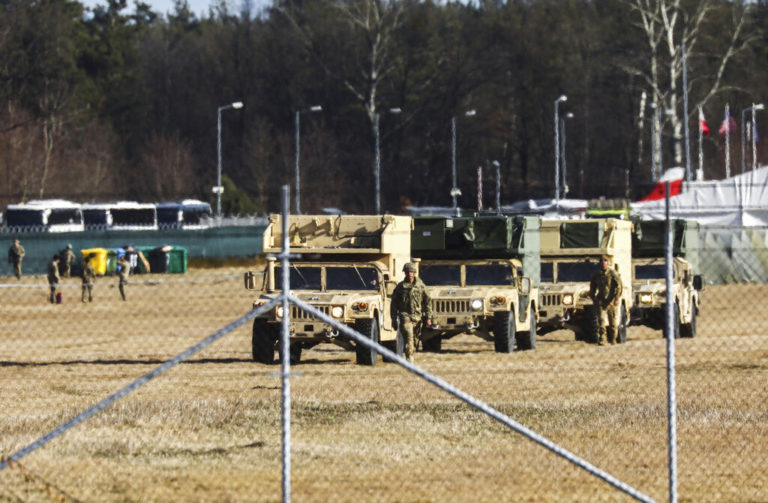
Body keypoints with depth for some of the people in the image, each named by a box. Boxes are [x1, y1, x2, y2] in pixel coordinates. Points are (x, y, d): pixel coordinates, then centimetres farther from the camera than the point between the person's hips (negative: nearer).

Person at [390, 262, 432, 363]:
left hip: (417, 316, 2)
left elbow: (428, 302, 8)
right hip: (405, 316, -2)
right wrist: (394, 320, 3)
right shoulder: (400, 287, 3)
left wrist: (428, 318, 2)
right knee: (408, 337, -17)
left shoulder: (421, 286, 5)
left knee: (414, 339, 9)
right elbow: (394, 304, 7)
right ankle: (410, 359, -21)